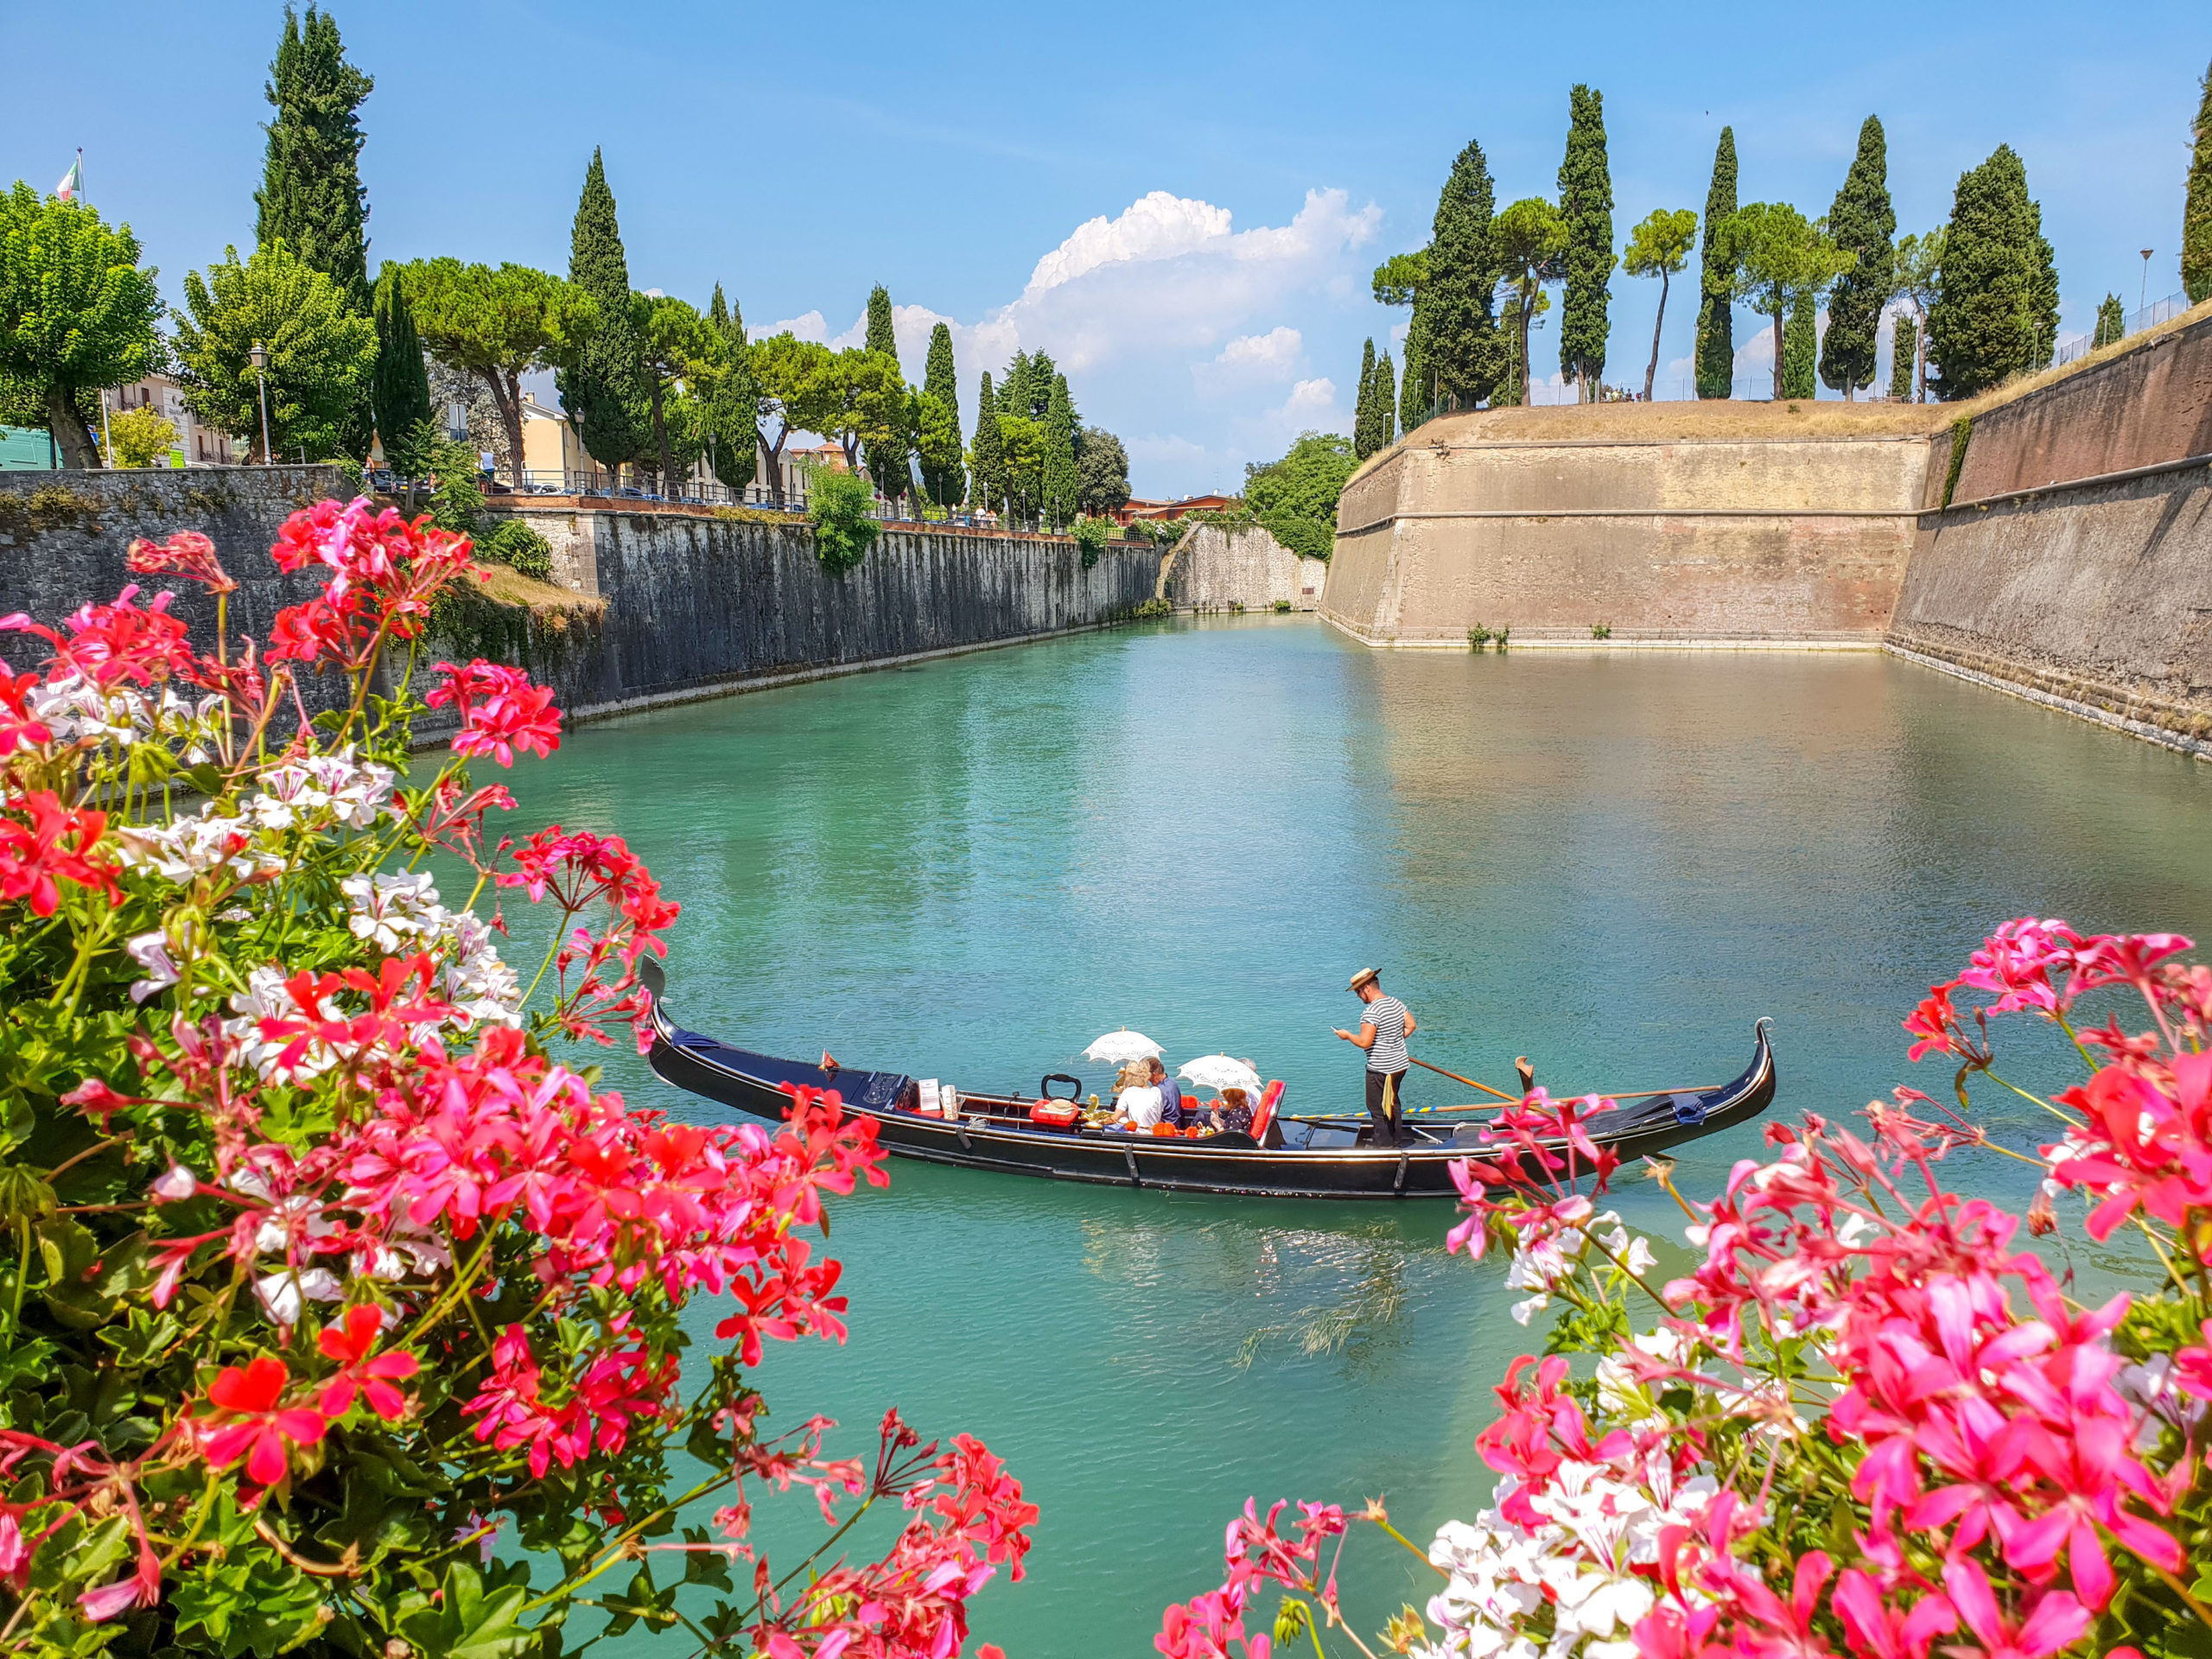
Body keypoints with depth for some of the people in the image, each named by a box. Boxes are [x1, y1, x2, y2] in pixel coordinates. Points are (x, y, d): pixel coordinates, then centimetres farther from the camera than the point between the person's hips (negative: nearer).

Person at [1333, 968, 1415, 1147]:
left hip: (1380, 1070, -9)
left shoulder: (1371, 1012, -23)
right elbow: (1410, 1026, 13)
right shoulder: (1397, 1003, 3)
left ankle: (1383, 1143, 13)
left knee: (1377, 1107, 6)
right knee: (1393, 1102, 24)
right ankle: (1398, 1137, 35)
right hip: (1400, 1064, 9)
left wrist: (1347, 1035, -11)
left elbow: (1364, 1042, -28)